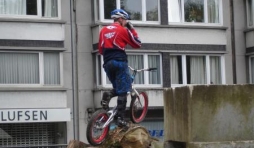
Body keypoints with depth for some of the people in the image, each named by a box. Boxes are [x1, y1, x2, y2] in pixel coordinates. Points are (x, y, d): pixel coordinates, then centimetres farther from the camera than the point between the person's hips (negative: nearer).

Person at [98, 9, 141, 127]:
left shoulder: (103, 30, 15)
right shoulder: (123, 30, -1)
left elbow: (101, 50, 18)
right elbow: (137, 44, 5)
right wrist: (131, 28, 10)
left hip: (107, 63, 6)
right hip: (119, 62, -6)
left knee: (118, 88, 21)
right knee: (122, 91, -1)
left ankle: (107, 95, -10)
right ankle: (120, 118, -6)